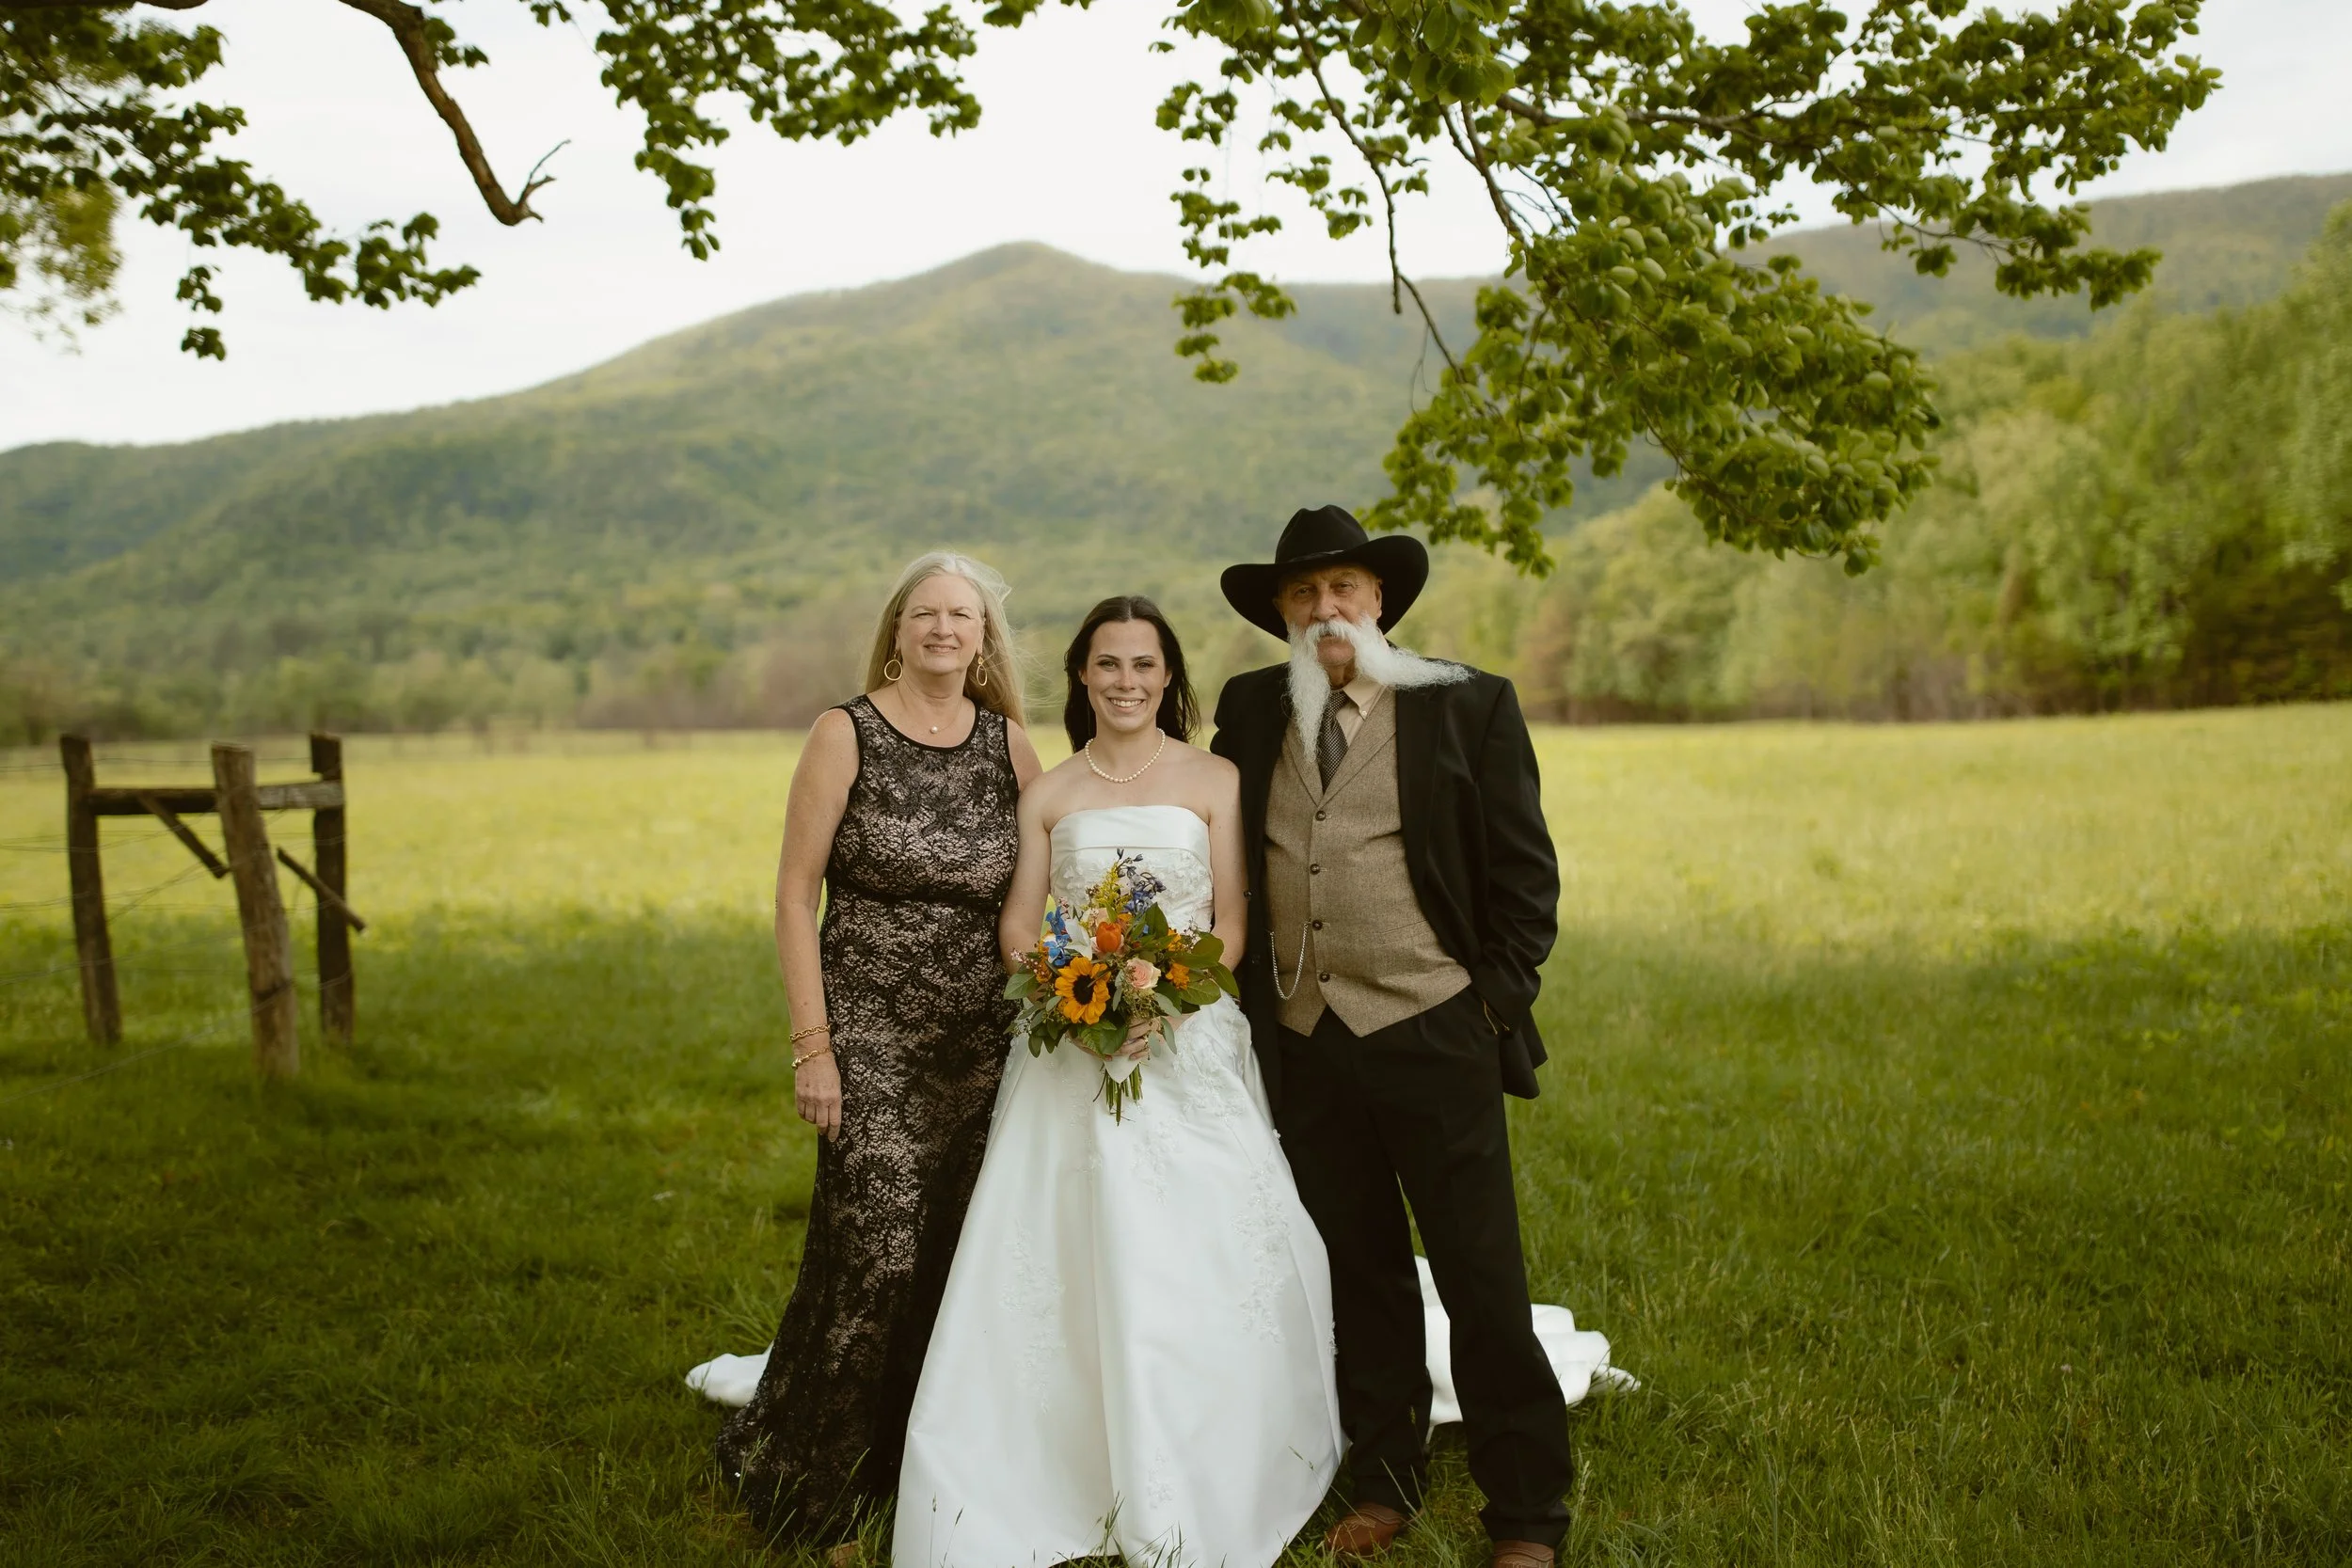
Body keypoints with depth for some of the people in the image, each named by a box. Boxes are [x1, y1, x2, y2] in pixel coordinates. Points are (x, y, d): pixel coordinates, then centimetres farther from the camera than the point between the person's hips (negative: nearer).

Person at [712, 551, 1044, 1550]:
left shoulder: (1006, 741, 5)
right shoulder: (847, 734, -6)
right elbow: (795, 895, -6)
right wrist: (810, 1046, -11)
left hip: (982, 1037, 4)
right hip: (871, 1029, -4)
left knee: (958, 1252, 8)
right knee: (878, 1248, -8)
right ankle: (803, 1479, 15)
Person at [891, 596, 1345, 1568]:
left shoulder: (1213, 782, 5)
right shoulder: (1049, 794, 10)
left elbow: (1232, 923, 1)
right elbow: (1019, 927, 8)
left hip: (1190, 1049, -1)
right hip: (1073, 1051, 2)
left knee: (1190, 1261, -4)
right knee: (1070, 1262, -2)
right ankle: (1079, 1482, 9)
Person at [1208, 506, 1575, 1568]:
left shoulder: (1468, 704, -1)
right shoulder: (1248, 711, 9)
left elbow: (1525, 871, 1)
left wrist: (1496, 1002, -3)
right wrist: (1245, 1005, 9)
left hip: (1433, 1034, -3)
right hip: (1304, 1043, 4)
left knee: (1482, 1280, 1)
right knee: (1359, 1276, 14)